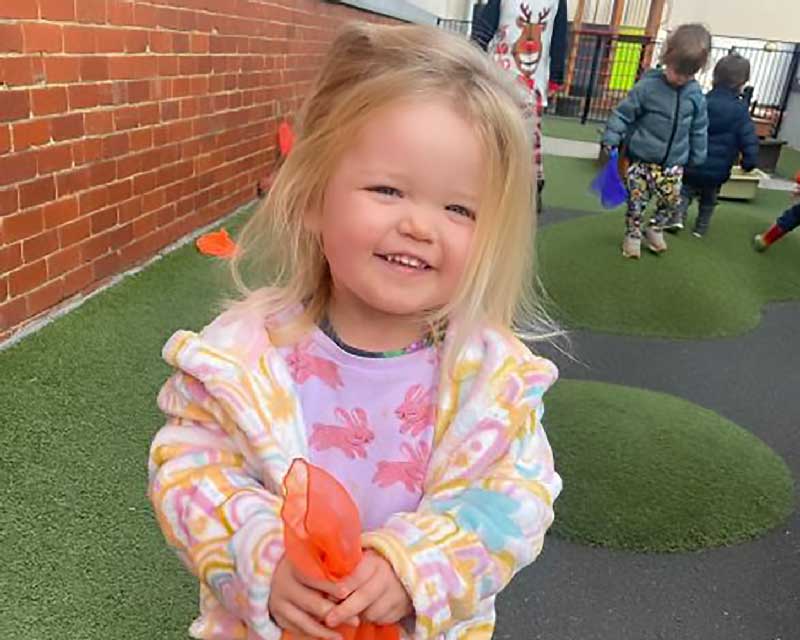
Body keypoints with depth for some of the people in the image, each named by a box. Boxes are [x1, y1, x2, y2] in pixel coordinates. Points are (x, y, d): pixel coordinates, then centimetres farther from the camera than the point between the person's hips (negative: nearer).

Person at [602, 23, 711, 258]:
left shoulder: (695, 95, -1)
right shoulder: (648, 86, -14)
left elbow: (699, 129, 8)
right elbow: (623, 114, -9)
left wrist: (697, 158, 10)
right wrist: (611, 140, -15)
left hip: (673, 162, 3)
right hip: (641, 158, -3)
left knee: (672, 199, 1)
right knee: (636, 200, 3)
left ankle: (655, 229, 27)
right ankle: (633, 235, 24)